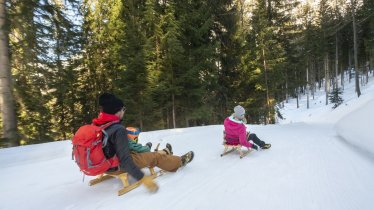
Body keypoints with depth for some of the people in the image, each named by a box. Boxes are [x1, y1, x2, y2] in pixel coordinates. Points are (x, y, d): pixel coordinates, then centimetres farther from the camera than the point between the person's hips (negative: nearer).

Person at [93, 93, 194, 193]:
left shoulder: (96, 125, -6)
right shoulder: (118, 129, -31)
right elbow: (124, 160, -36)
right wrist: (142, 178, -33)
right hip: (117, 166, -8)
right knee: (155, 156, 6)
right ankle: (180, 161, 25)